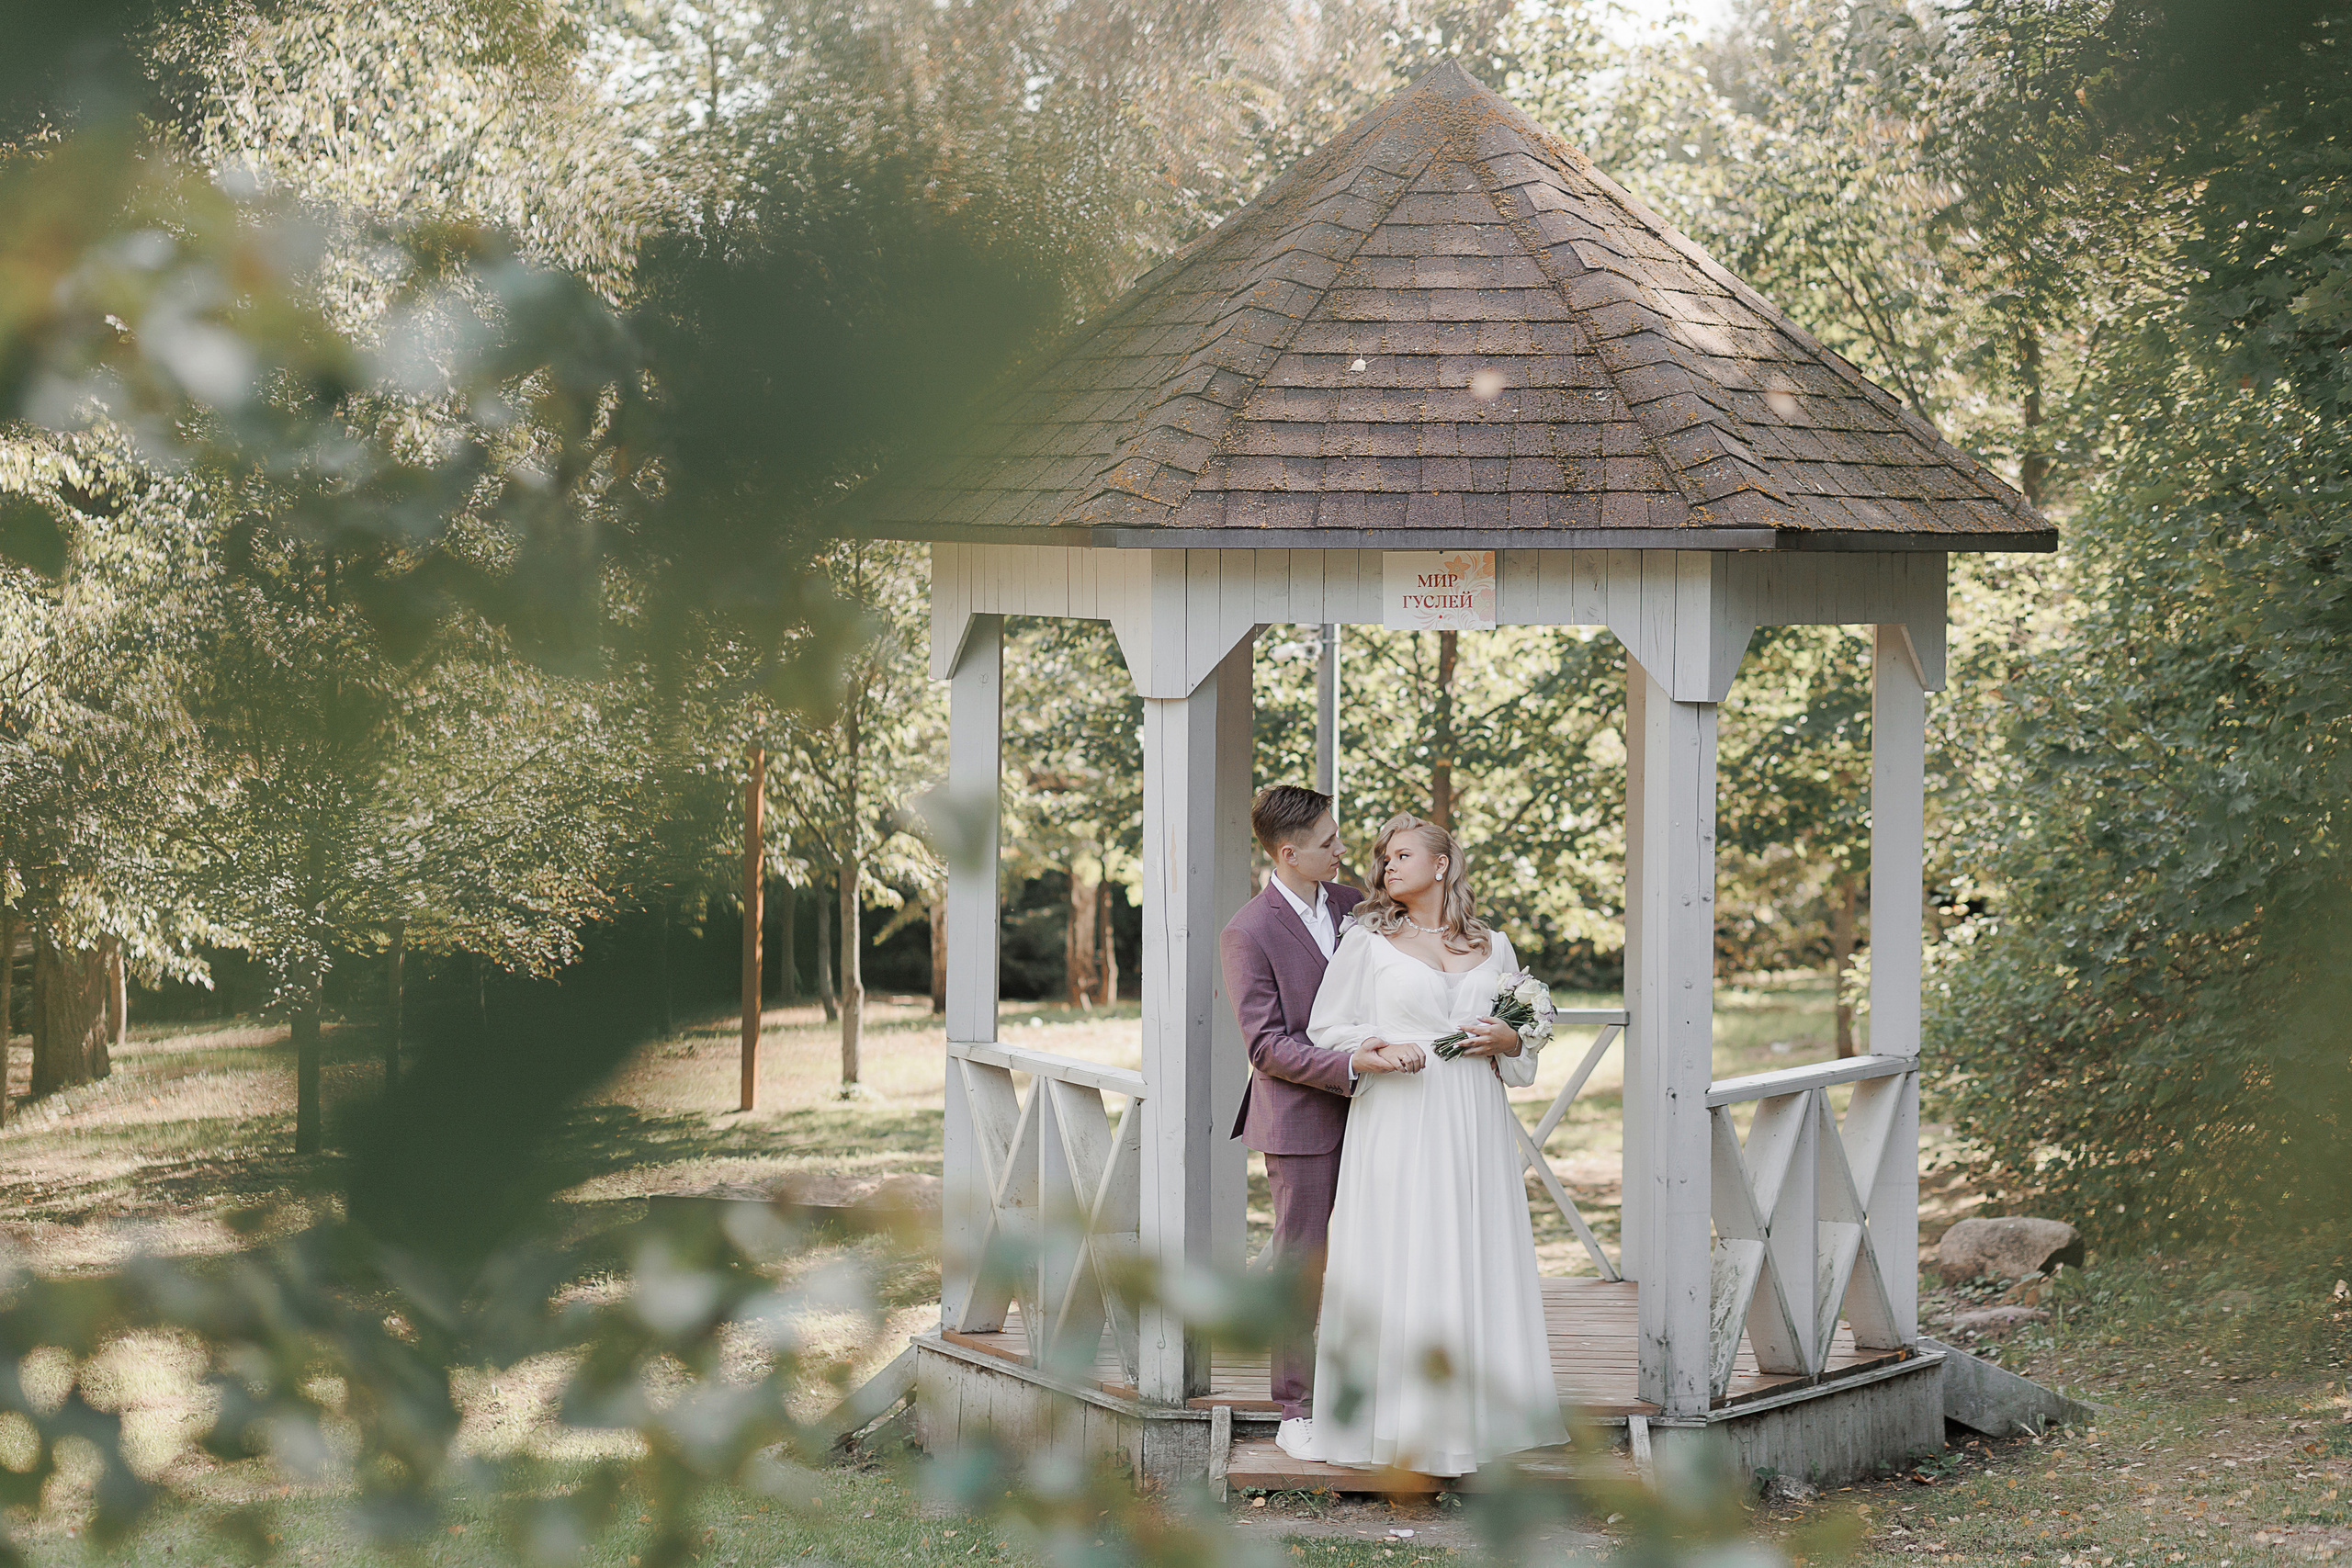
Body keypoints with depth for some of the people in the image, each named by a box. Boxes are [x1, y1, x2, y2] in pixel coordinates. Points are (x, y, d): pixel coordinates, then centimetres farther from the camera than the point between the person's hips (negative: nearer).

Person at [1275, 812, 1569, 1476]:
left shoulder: (1493, 946, 13)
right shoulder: (1367, 938, 5)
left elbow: (1528, 1035, 20)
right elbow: (1326, 1030, 4)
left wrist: (1507, 1040, -3)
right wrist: (1378, 1048, -13)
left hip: (1474, 1125, 3)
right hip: (1396, 1120, -3)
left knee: (1474, 1259, 3)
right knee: (1398, 1262, -5)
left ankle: (1472, 1412, 11)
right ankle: (1397, 1420, 0)